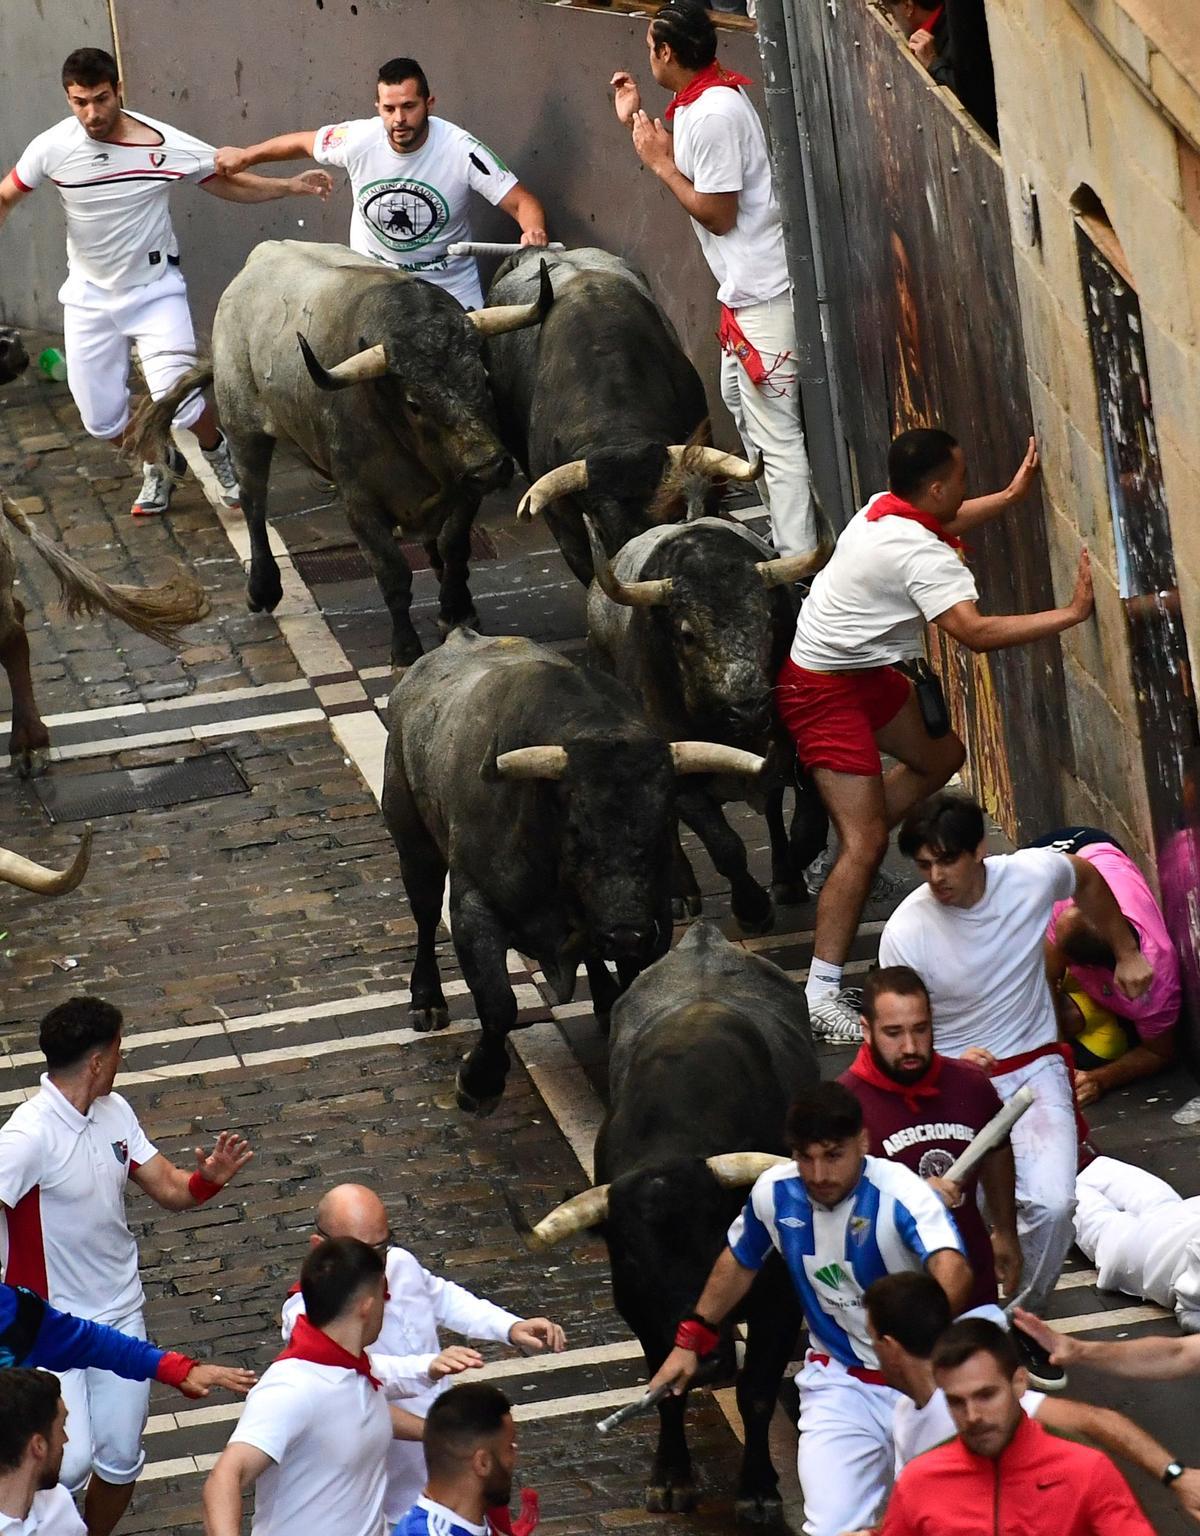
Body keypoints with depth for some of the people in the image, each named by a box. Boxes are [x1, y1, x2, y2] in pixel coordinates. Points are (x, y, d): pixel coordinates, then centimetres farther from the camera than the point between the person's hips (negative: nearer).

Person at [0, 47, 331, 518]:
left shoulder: (167, 145, -17)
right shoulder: (52, 148, -15)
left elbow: (230, 184, -2)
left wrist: (292, 187, -14)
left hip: (155, 288, -2)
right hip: (90, 297, 2)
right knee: (100, 416, 4)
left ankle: (217, 454, 19)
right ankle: (158, 465, 37)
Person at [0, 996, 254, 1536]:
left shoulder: (114, 1112, 2)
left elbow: (169, 1189, 8)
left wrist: (209, 1178, -14)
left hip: (119, 1313, 7)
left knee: (121, 1459, 11)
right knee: (69, 1464, -15)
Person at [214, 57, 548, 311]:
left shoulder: (462, 150, -24)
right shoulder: (357, 140, -17)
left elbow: (522, 201, -23)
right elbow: (304, 142, 4)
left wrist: (534, 231, -46)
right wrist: (244, 157, 18)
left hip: (451, 288, -1)